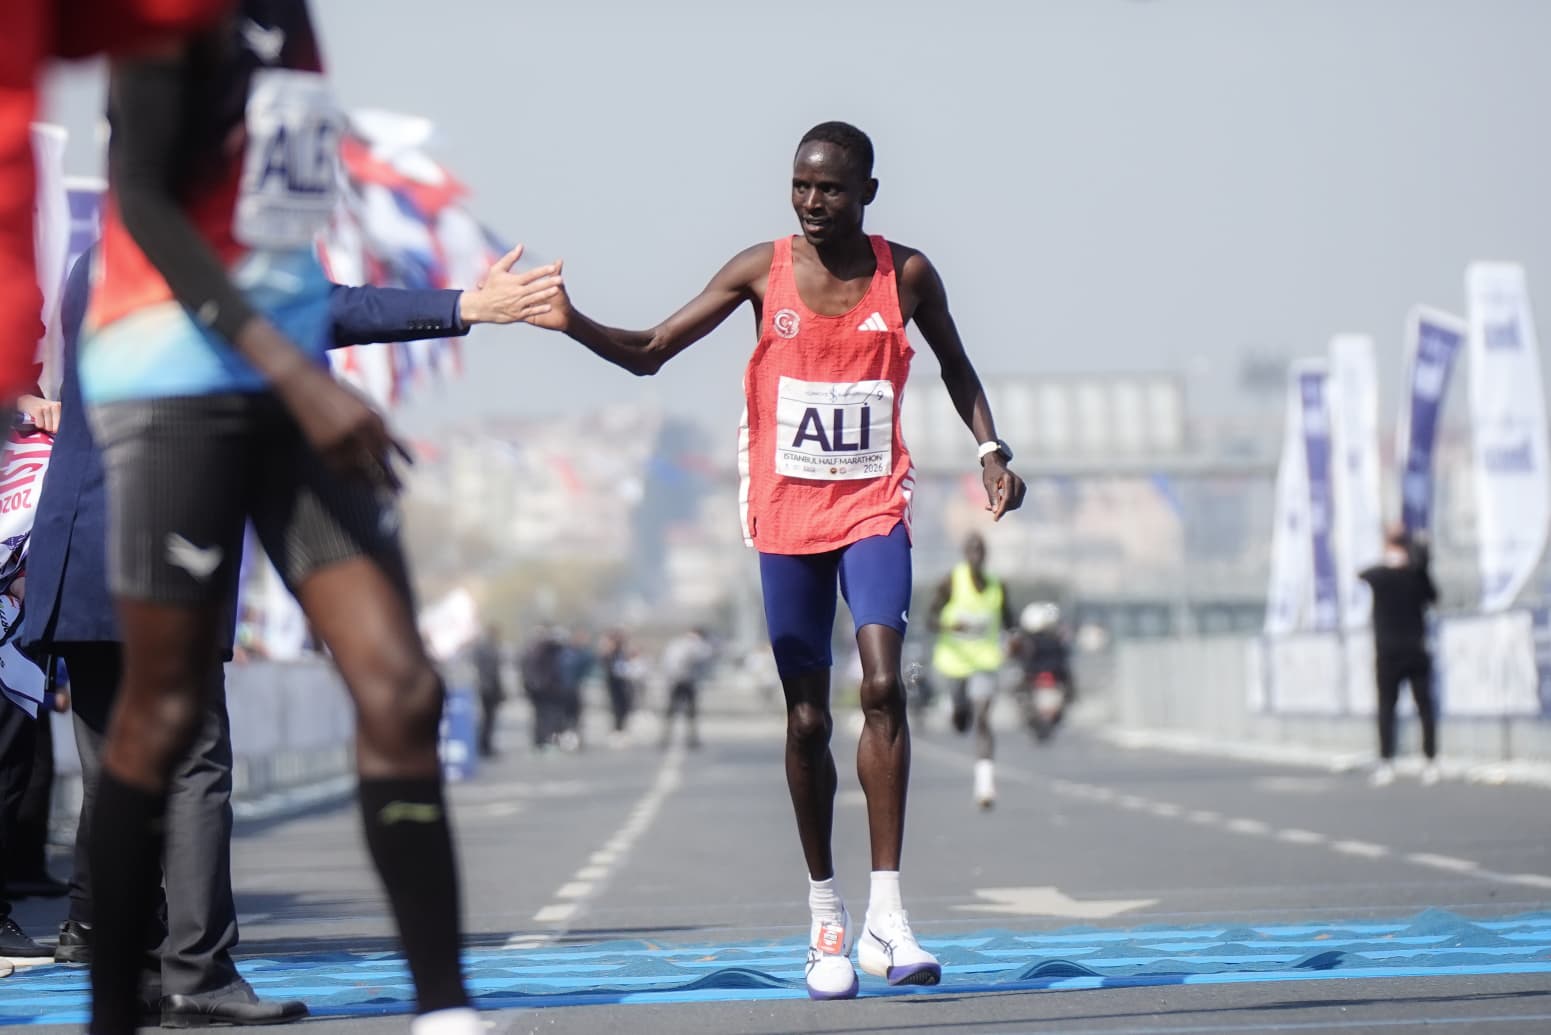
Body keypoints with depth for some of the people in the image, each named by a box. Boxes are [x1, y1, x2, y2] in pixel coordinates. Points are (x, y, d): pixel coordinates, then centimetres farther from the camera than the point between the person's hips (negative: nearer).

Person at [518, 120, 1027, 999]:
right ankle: (827, 918, 15)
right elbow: (650, 354, 1)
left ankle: (886, 913, -18)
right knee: (806, 718, 3)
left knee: (884, 685, -19)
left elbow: (956, 367, 15)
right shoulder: (761, 272, -2)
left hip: (874, 505, -1)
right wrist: (575, 324, -16)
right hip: (788, 514, 1)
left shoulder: (906, 274, -1)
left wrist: (992, 450, 1)